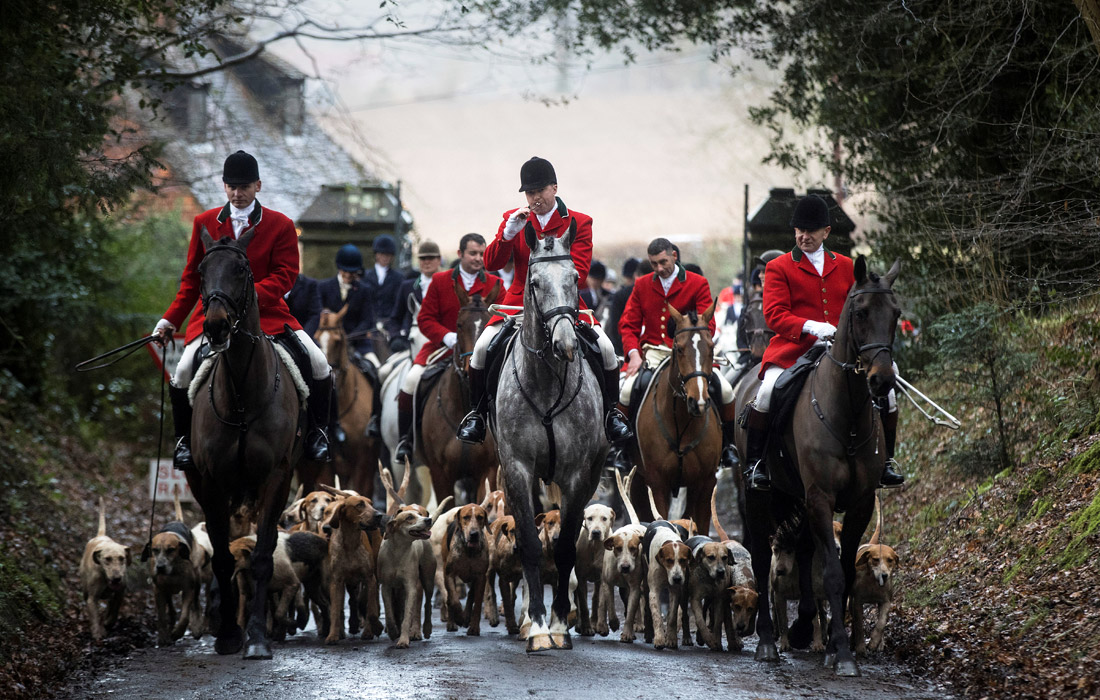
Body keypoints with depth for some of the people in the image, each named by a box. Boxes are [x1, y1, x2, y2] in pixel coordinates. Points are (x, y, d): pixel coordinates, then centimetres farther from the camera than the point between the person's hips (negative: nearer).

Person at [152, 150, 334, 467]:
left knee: (319, 365, -15)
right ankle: (184, 438, 3)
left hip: (267, 312, 0)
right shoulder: (204, 223, 8)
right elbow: (191, 279, 12)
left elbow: (285, 276, -5)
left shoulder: (280, 226, 2)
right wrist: (170, 321, 3)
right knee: (184, 370, -22)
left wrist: (253, 294, -23)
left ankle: (316, 432, 8)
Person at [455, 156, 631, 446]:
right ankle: (477, 412, 1)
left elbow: (579, 273, -5)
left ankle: (611, 412, 4)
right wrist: (508, 233, -19)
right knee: (482, 348, -21)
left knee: (606, 349, -20)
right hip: (519, 301, 1)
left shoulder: (579, 223, 1)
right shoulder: (513, 219, 7)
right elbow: (491, 263, -2)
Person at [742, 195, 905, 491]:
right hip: (793, 350, -3)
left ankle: (885, 463, 7)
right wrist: (810, 327, -25)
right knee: (767, 391, -29)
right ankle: (754, 463, -13)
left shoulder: (845, 266, 15)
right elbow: (774, 314, -8)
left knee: (884, 391, -9)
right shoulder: (778, 267, 4)